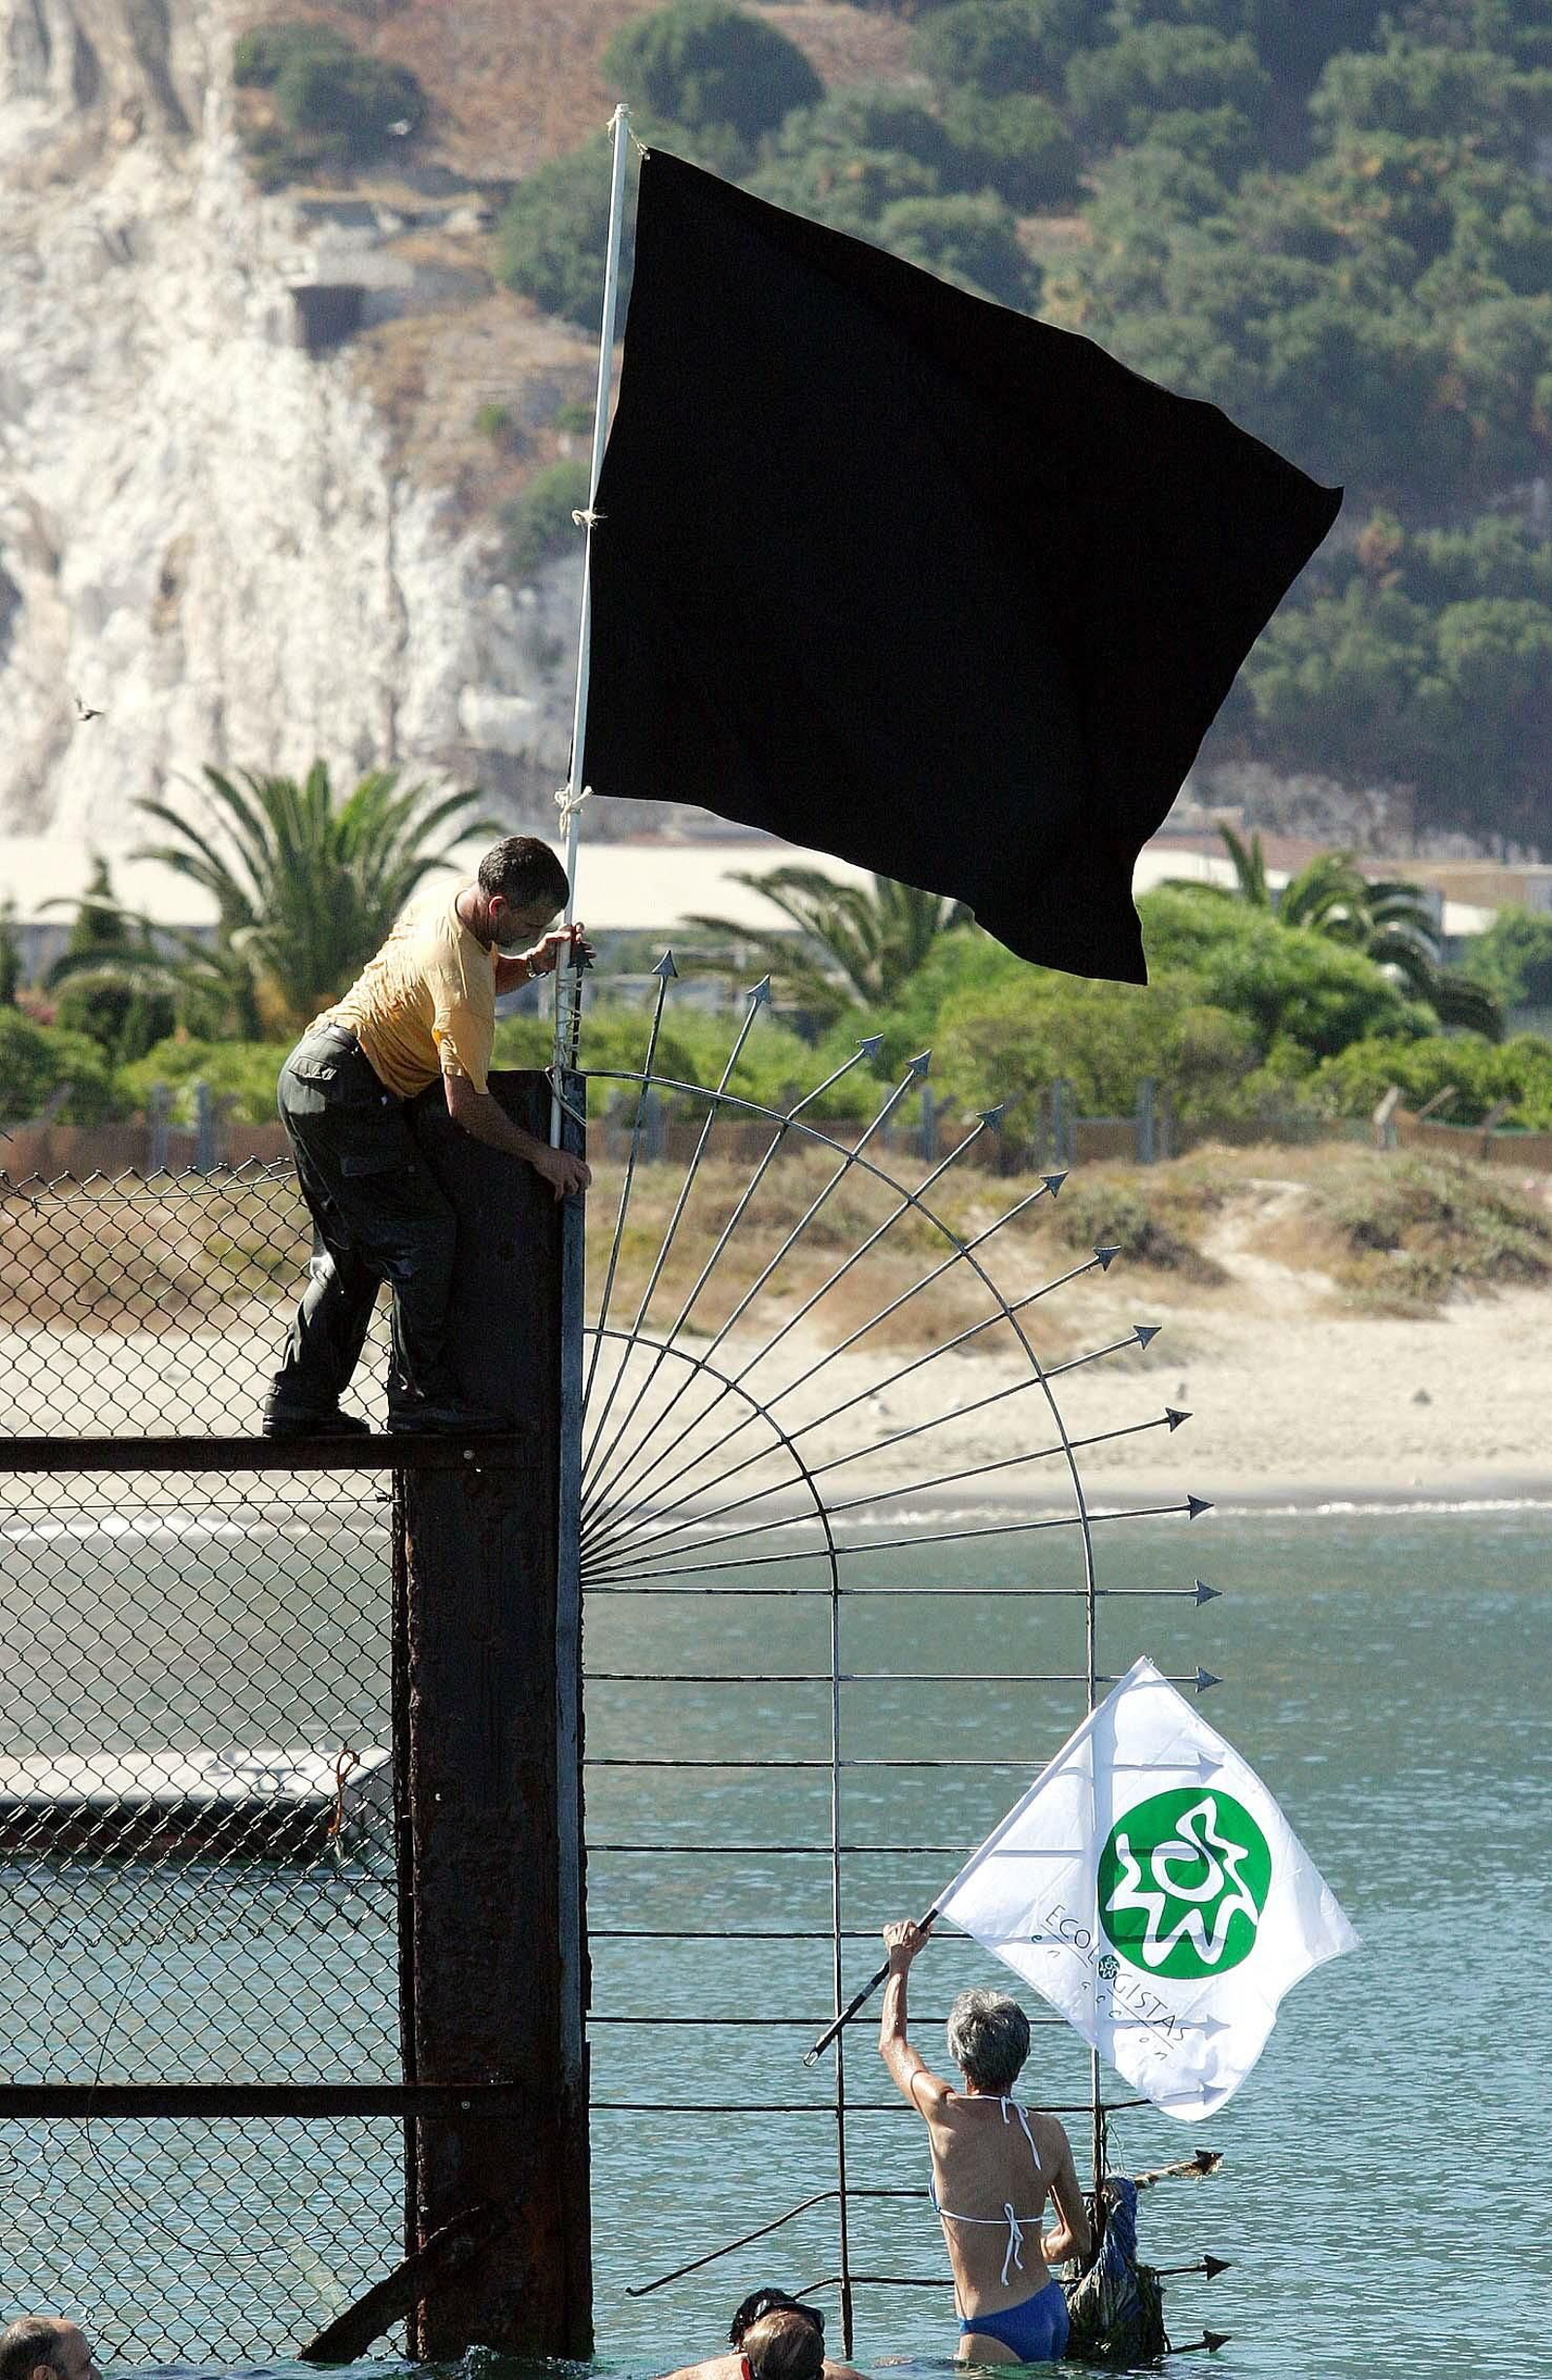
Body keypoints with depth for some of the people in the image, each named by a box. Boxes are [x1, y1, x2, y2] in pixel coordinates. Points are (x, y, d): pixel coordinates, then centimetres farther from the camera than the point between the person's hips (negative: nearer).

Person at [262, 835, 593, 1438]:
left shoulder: (442, 906, 5)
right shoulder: (459, 974, -24)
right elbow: (467, 1105, -21)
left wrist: (530, 963, 7)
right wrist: (541, 1154, -10)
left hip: (308, 1074, 10)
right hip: (348, 1092, -10)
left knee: (352, 1252, 14)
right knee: (424, 1236, -9)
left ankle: (298, 1401, 15)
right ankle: (422, 1397, -8)